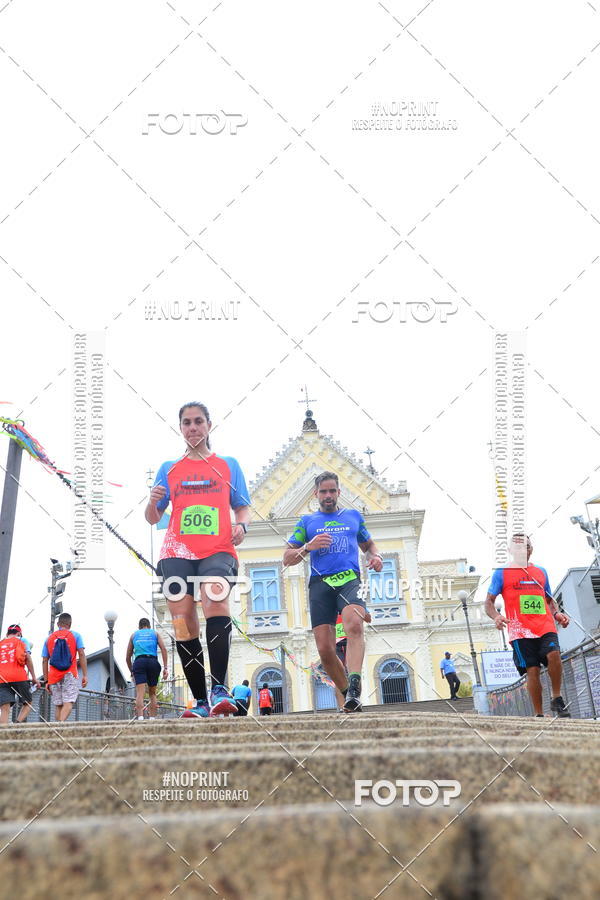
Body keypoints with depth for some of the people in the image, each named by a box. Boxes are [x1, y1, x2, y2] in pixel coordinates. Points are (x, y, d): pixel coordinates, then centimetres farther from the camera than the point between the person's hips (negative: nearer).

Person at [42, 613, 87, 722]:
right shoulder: (75, 635, 7)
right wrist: (85, 675, -3)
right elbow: (81, 655, -3)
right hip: (70, 675, -3)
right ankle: (61, 724, -36)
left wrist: (46, 681, 12)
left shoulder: (49, 638, 14)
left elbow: (44, 661, 10)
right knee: (68, 703, -13)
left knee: (59, 706, 10)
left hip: (54, 676, 3)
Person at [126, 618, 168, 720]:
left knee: (140, 693, -12)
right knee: (152, 693, 13)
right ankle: (152, 718, 3)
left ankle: (140, 717, -30)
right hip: (153, 662, 0)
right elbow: (163, 648, 5)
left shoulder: (134, 635, 25)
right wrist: (165, 668, 1)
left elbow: (127, 657, 23)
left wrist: (132, 672, 31)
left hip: (139, 662, 0)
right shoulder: (155, 633, 22)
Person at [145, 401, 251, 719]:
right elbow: (152, 518, 19)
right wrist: (153, 502, -4)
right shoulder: (168, 469, 19)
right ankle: (200, 701, -4)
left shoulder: (228, 464, 17)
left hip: (217, 549, -2)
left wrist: (241, 525, -6)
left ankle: (219, 689, -33)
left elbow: (243, 508, 17)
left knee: (216, 600, -30)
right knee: (183, 622, -10)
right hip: (177, 551, 2)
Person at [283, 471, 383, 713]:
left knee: (354, 625, -33)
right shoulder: (307, 521, 20)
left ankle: (354, 686, -42)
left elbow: (368, 544, 35)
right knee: (325, 650, -9)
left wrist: (376, 556, 11)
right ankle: (350, 696, 8)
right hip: (320, 584, 1)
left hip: (350, 579, -1)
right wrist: (307, 547, -4)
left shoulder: (353, 516, 22)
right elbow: (287, 559, 16)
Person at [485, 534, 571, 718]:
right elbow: (489, 602, 8)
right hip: (520, 630, -2)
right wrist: (496, 616, -14)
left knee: (554, 654, -24)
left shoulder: (541, 572, 22)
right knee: (532, 671, -8)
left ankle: (556, 699, -8)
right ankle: (539, 715, 1)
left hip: (545, 627, 2)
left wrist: (557, 613, 8)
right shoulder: (501, 573, 11)